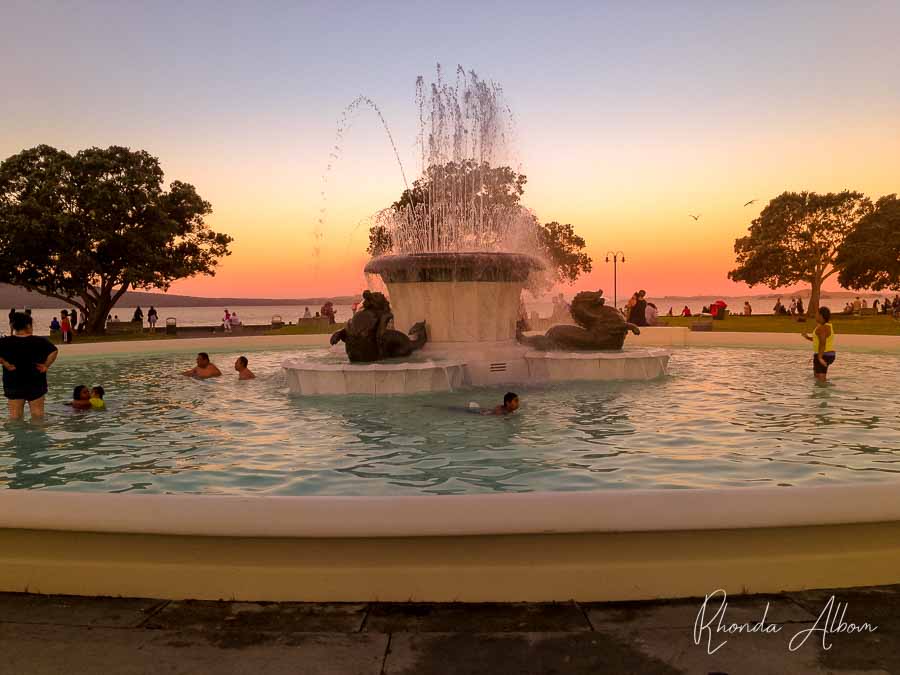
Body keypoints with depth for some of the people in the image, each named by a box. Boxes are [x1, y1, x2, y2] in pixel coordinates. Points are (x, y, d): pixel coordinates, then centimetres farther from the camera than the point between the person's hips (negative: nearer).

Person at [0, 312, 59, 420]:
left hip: (13, 384, 1)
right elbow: (54, 351, -16)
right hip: (36, 384, -1)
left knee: (15, 415, 7)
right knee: (37, 413, 9)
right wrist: (46, 366, -8)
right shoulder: (40, 341, -7)